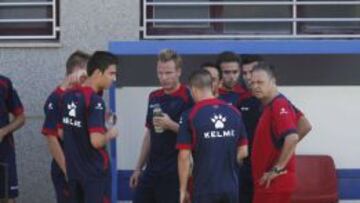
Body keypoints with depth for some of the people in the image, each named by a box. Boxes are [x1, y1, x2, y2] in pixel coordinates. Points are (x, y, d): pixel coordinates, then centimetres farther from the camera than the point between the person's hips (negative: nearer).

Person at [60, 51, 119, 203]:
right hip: (95, 173, -8)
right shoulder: (95, 101, -20)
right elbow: (96, 141, -27)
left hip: (74, 171, 8)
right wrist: (110, 134, -7)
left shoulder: (68, 96, 6)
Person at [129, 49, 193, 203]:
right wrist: (138, 167, 16)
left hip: (174, 172, -7)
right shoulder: (154, 97, 11)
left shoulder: (188, 99, -10)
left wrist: (171, 125, -24)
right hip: (152, 170, 7)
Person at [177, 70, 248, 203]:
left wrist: (183, 189, -1)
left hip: (205, 188, -4)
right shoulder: (234, 113, 5)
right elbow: (243, 151, 9)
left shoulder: (190, 116, -9)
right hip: (231, 186, 4)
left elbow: (184, 157, -9)